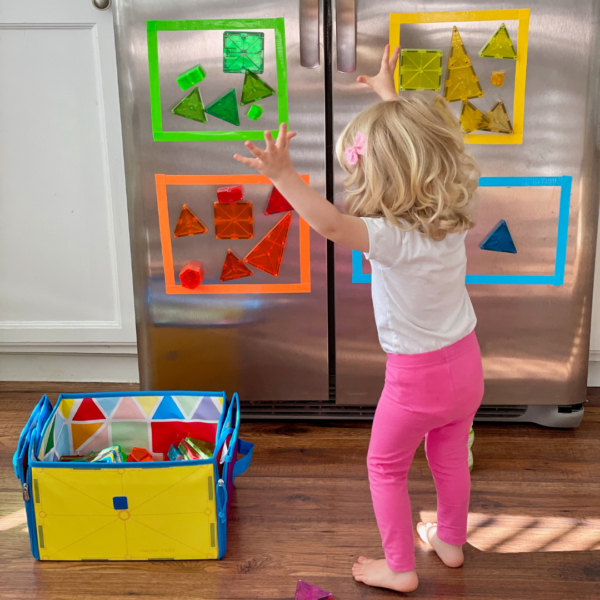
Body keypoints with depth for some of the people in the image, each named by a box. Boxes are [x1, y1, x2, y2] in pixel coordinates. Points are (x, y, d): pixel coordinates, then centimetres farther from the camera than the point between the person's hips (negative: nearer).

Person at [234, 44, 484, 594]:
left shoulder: (392, 237, -28)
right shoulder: (451, 218, -6)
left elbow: (330, 223, -47)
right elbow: (416, 142, 8)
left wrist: (282, 173, -48)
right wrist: (388, 96, 19)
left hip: (417, 376, -7)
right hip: (466, 364, 7)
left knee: (386, 467, 16)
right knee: (450, 459, 27)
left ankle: (399, 568, 28)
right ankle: (451, 541, 48)